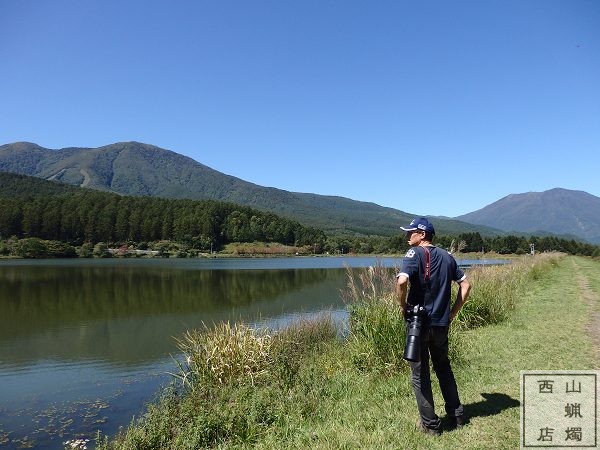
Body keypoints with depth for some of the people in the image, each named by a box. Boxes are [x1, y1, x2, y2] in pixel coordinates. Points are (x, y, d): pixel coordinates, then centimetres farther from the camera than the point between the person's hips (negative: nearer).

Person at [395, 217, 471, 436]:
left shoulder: (415, 253, -11)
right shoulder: (447, 256, 9)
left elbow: (402, 281, -27)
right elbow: (466, 285, 11)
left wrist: (403, 306, -11)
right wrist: (453, 312, 12)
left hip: (419, 322, -6)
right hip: (442, 323, 6)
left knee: (419, 374, 8)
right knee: (444, 368, 23)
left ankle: (430, 424, 17)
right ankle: (457, 415, 32)